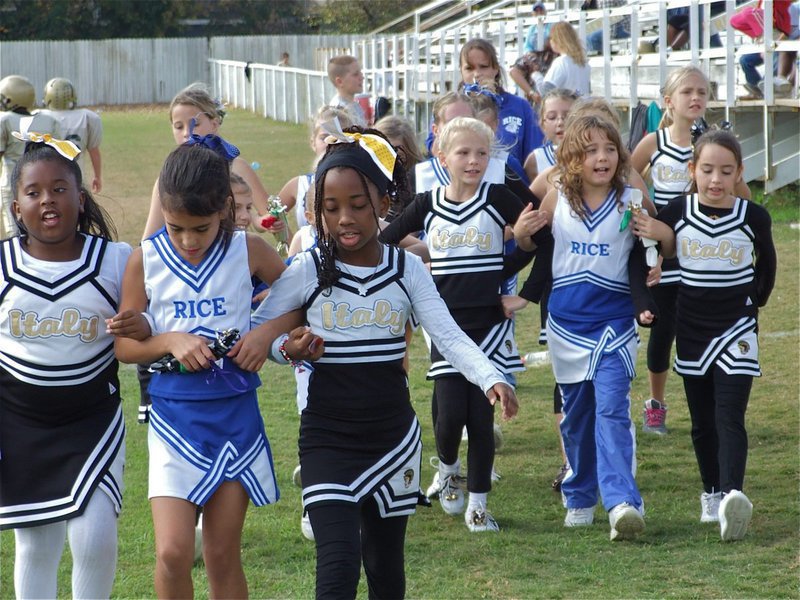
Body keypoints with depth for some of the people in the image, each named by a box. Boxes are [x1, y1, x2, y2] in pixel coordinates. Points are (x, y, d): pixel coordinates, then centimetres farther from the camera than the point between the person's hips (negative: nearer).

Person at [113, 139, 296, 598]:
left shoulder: (249, 251, -5)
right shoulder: (146, 259, -5)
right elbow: (124, 345, 1)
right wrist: (171, 341, -17)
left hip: (235, 415, 1)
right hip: (173, 416, 0)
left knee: (223, 557, 7)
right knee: (173, 553, -13)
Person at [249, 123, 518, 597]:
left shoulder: (406, 268, -2)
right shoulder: (308, 270, -6)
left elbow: (449, 335, -11)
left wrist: (491, 378, -29)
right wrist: (288, 348, -21)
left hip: (394, 437, 3)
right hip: (328, 439, -3)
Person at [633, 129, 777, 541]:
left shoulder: (753, 217, -7)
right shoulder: (676, 213, -6)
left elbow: (766, 264, 11)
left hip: (736, 332, -2)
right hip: (692, 332, 2)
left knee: (729, 417, -15)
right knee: (702, 422, 12)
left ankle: (733, 496, -28)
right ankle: (712, 494, 26)